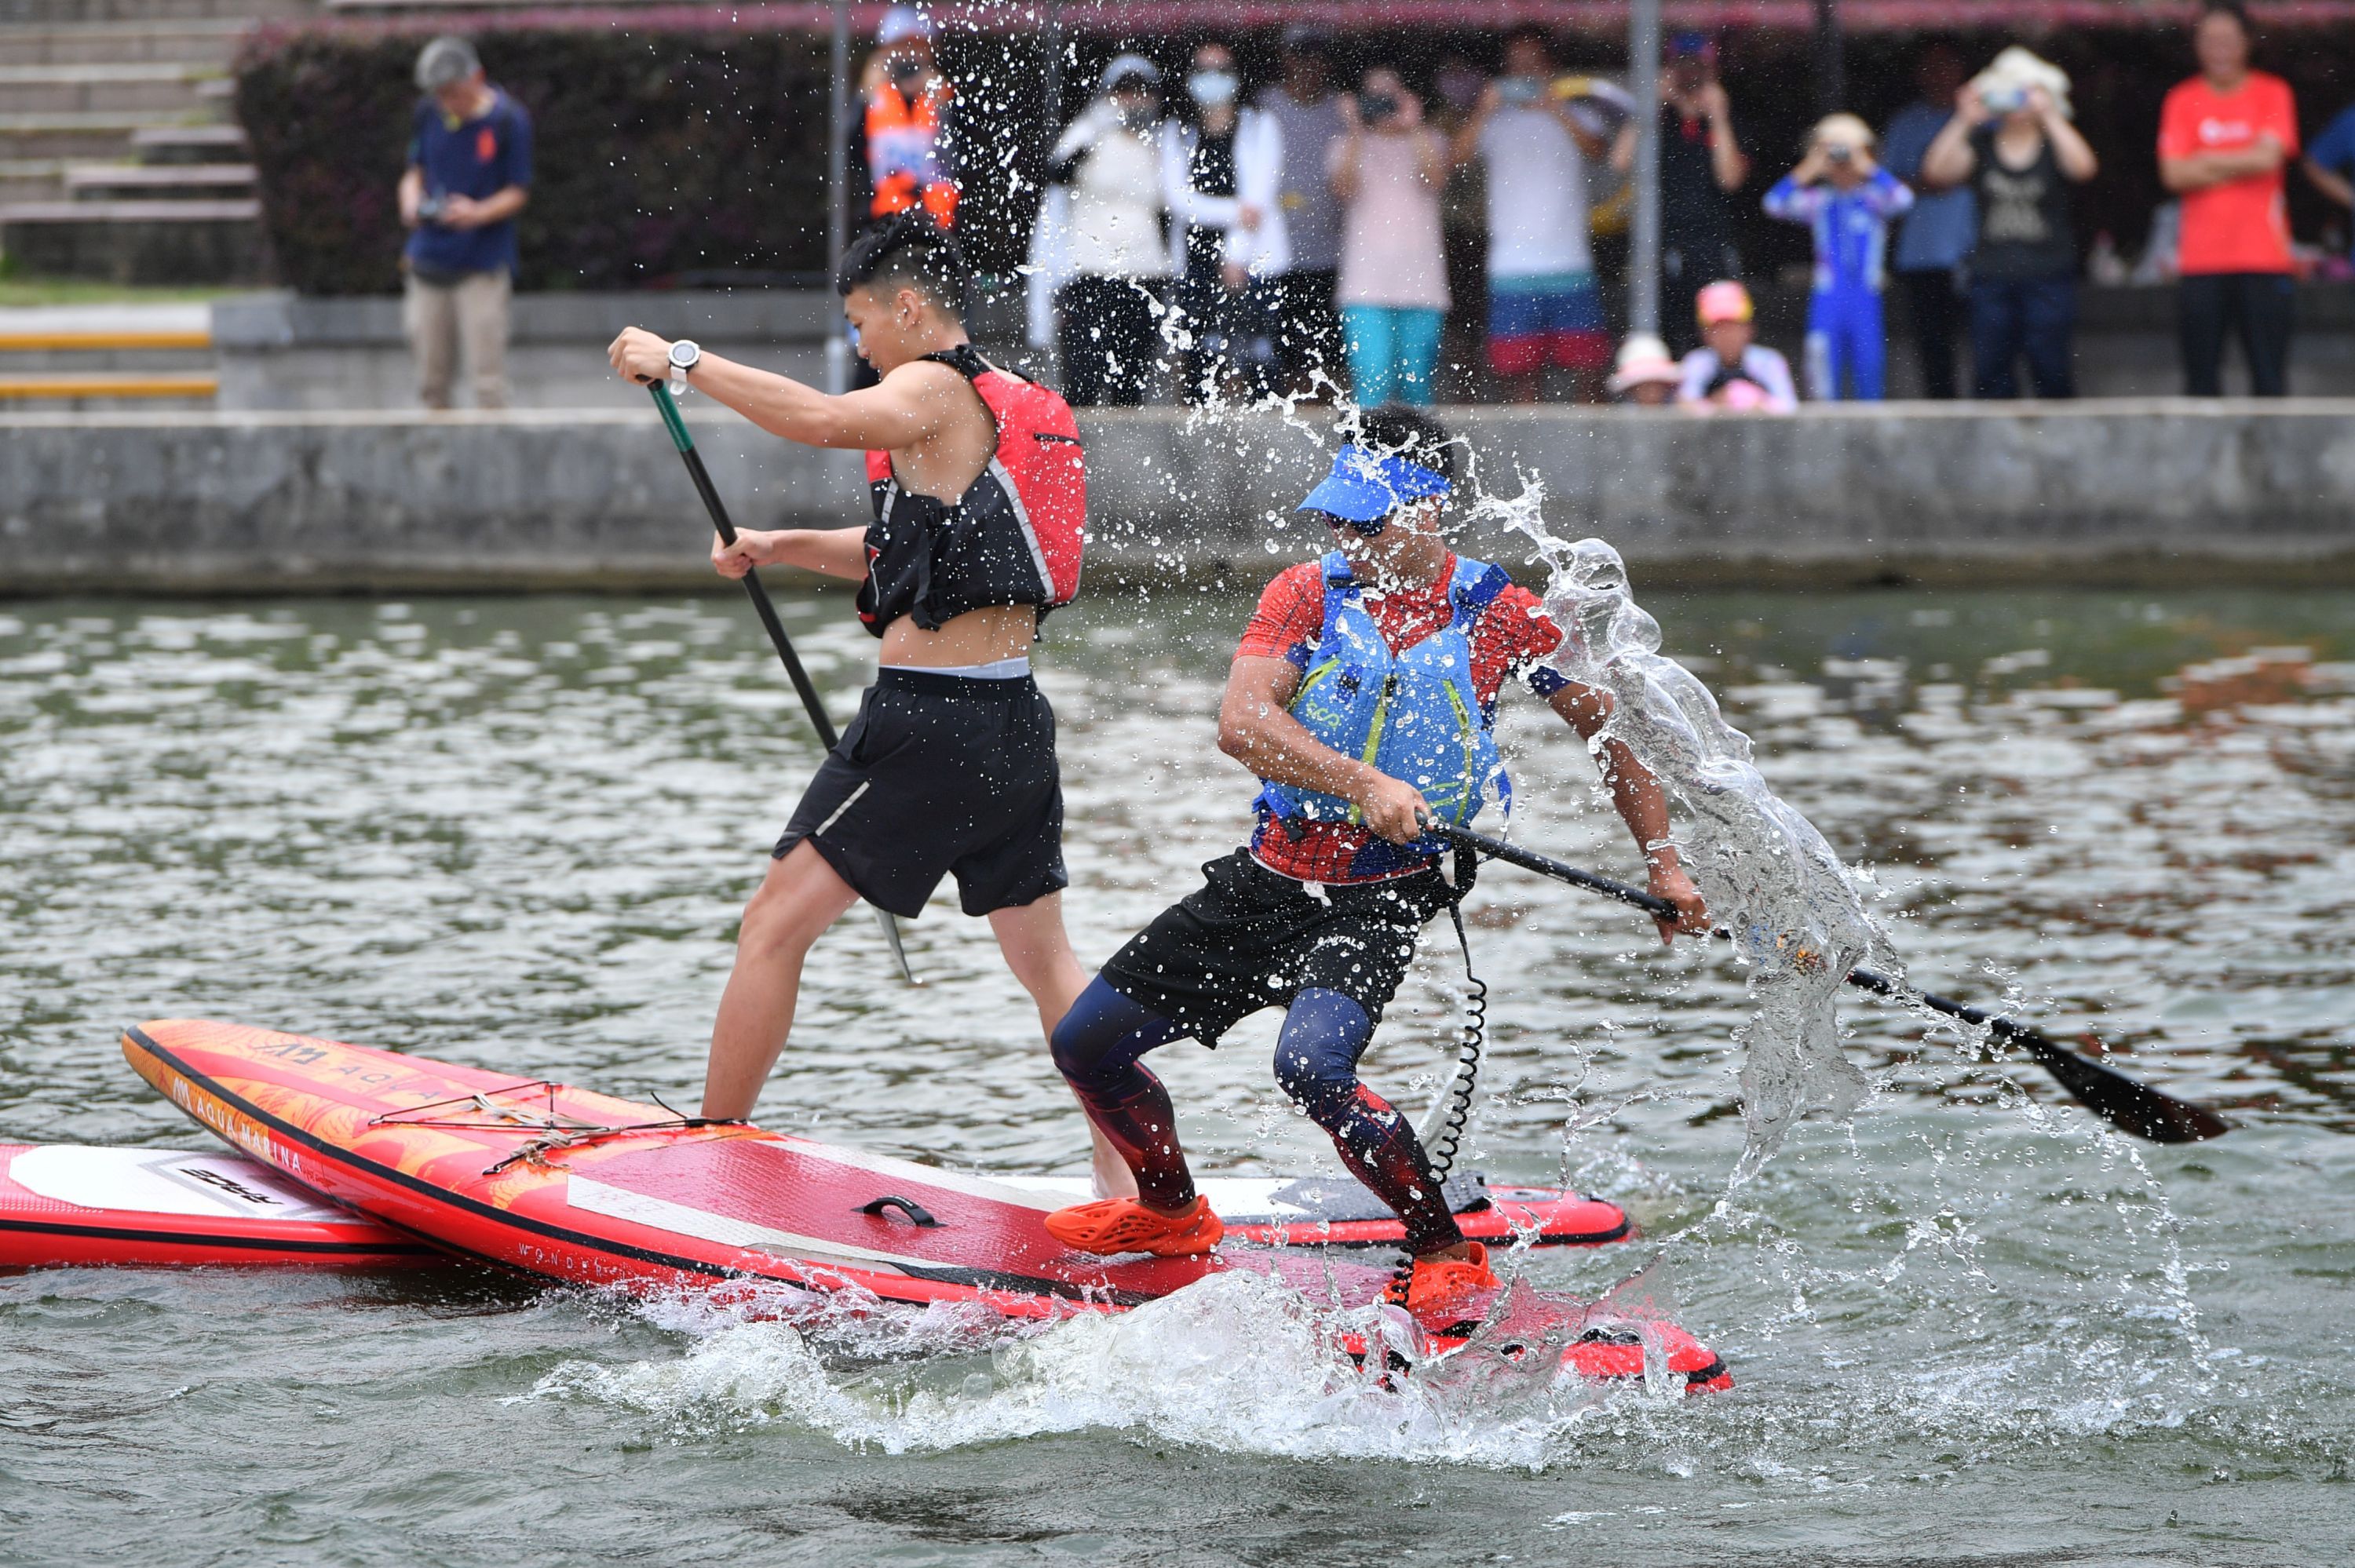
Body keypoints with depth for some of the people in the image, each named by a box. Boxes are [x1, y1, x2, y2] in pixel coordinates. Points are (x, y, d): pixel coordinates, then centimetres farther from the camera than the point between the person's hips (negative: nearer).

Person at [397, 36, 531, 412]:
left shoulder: (508, 120, -7)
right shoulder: (429, 114, 6)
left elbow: (518, 192, -4)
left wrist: (479, 212, -22)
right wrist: (411, 199, -5)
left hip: (483, 265, -5)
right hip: (429, 261, 5)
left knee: (486, 375, -8)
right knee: (432, 380, 8)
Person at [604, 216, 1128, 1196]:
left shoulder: (938, 390, -10)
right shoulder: (1011, 406, 18)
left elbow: (826, 421, -31)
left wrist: (684, 364, -24)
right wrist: (784, 547, 18)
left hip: (930, 720, -9)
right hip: (1016, 719, 9)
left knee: (776, 925, -1)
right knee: (1044, 957, 16)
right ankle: (1131, 1171, 14)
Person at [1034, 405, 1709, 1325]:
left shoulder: (1500, 617, -4)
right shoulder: (1308, 593, -2)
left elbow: (1609, 730, 9)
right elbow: (1241, 722, -17)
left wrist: (1662, 865, 3)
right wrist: (1364, 783, -31)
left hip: (1381, 901, -4)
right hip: (1268, 882, 4)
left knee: (1311, 1066, -32)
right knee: (1086, 1044, 7)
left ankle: (1448, 1255, -15)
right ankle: (1170, 1209, 35)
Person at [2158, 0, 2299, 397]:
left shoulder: (2272, 93, 5)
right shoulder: (2182, 100, 8)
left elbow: (2270, 156, -8)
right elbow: (2173, 174, -2)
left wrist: (2207, 161, -1)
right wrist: (2240, 165, -6)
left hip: (2263, 258, -1)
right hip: (2201, 258, 1)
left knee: (2270, 377, -4)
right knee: (2201, 377, 0)